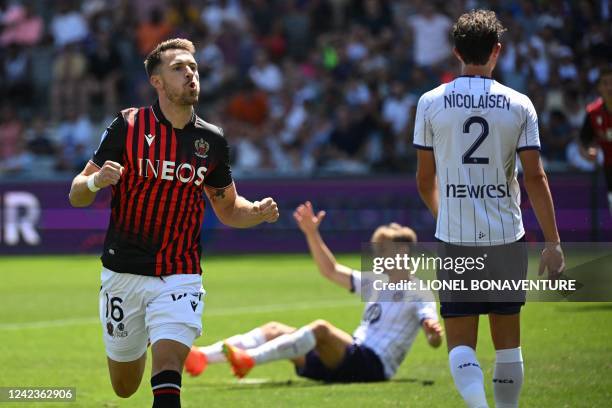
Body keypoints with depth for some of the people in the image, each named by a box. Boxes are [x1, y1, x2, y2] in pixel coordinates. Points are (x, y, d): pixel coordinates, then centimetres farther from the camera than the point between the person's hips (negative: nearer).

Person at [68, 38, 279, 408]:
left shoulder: (212, 140, 3)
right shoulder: (128, 126, -6)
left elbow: (228, 208, 15)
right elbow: (77, 195, -3)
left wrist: (258, 212, -6)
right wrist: (96, 181, -26)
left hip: (180, 276, 1)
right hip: (124, 273, 0)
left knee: (167, 378, -22)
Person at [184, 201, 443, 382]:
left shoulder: (417, 296, 1)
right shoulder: (376, 284, 24)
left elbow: (432, 331, -14)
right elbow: (331, 271, 26)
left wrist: (432, 329, -37)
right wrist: (312, 234, 17)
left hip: (372, 366, -9)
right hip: (349, 358, 9)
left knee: (321, 329, -34)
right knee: (275, 330, 0)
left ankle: (248, 360, -49)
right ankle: (201, 356, -18)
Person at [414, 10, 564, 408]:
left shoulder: (431, 102, -1)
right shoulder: (519, 105, -2)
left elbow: (425, 181, 5)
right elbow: (535, 178, -5)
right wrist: (554, 243, 0)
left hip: (455, 239, -1)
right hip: (507, 238, 1)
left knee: (460, 341, 1)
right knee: (508, 341, 14)